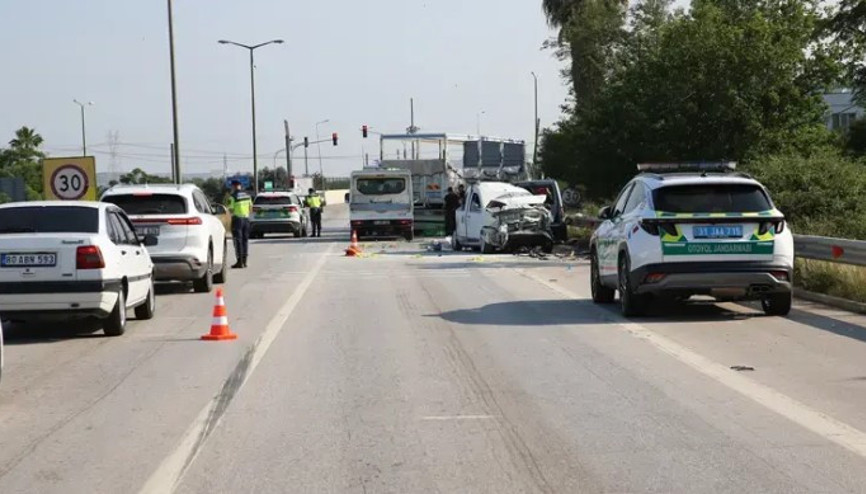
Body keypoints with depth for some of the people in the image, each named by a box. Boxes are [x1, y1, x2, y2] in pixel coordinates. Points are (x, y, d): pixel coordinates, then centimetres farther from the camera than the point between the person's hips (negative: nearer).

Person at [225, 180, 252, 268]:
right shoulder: (247, 195, 10)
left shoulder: (233, 196, -10)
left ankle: (239, 262, -7)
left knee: (238, 240, -4)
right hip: (246, 218, 6)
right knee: (245, 239, 12)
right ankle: (244, 261, 13)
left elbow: (231, 210, -12)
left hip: (237, 219, -6)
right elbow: (251, 208, 14)